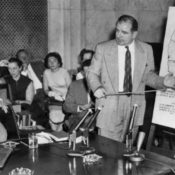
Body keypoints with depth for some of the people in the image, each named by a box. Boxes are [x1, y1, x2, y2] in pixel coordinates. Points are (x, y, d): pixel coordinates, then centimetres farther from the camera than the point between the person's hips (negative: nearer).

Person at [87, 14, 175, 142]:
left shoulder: (146, 49, 5)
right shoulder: (103, 48, 0)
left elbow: (148, 75, 9)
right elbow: (92, 73, 6)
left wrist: (163, 81, -9)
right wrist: (97, 87, -14)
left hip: (134, 107, 2)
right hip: (109, 106, -2)